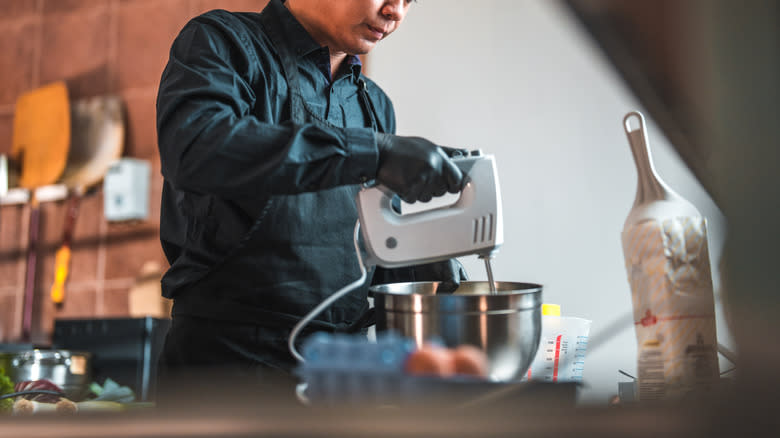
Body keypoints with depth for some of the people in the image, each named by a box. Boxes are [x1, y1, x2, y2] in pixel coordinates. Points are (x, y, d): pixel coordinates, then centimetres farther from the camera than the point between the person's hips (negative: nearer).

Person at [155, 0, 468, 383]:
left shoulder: (374, 106, 15)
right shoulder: (221, 42, -4)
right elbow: (194, 149, -27)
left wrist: (421, 268, -4)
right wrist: (372, 153, -31)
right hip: (232, 354, -5)